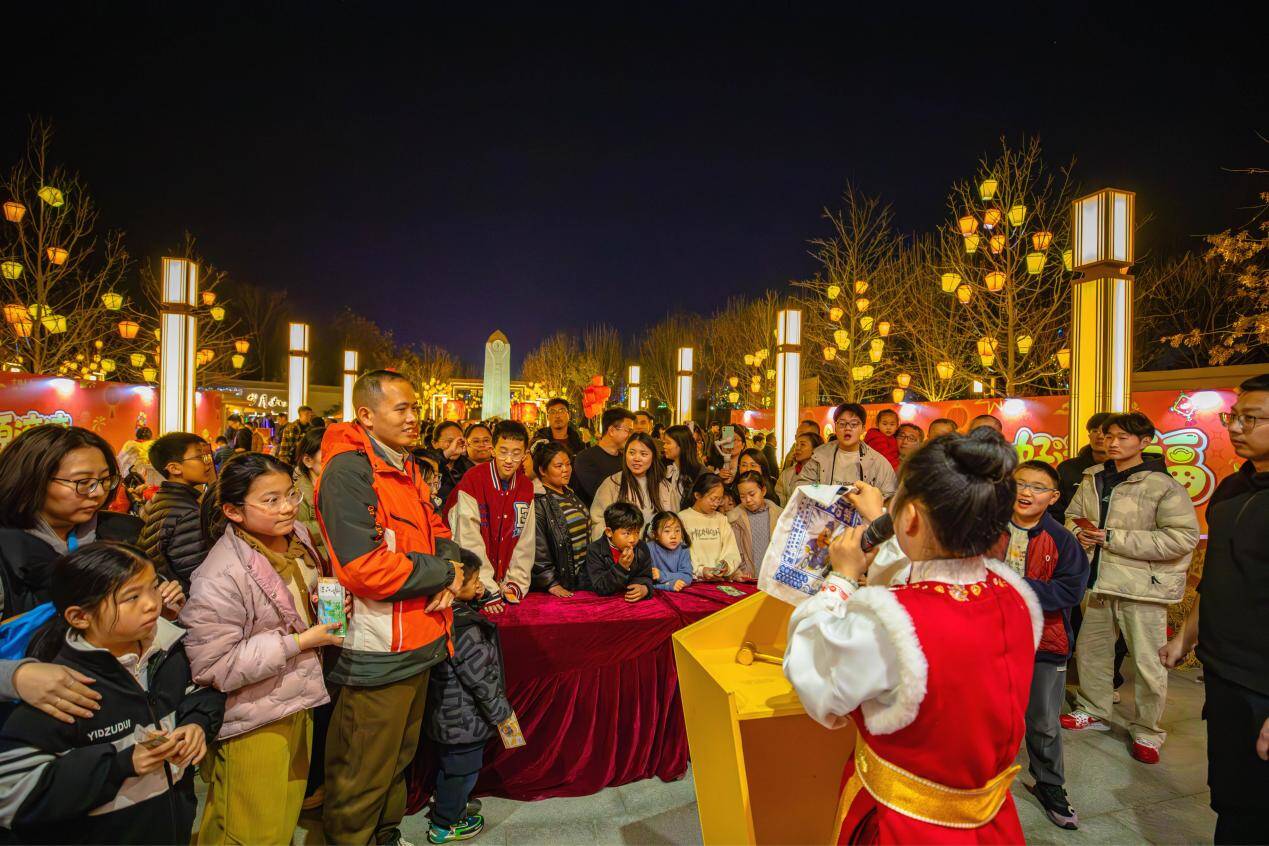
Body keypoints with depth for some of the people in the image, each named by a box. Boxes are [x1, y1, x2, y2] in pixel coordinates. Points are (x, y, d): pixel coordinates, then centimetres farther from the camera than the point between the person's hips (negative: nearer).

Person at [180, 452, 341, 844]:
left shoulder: (297, 536, -3)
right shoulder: (219, 577, -25)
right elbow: (214, 667, -24)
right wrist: (299, 642, -23)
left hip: (299, 705, 7)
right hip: (253, 725, -7)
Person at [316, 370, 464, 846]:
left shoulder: (406, 467, 10)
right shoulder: (347, 470, -19)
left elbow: (435, 531, 15)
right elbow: (365, 568, -27)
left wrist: (445, 578, -6)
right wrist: (444, 574, -15)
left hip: (419, 644, 9)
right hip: (377, 654, -9)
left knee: (400, 756, 26)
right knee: (363, 777, 11)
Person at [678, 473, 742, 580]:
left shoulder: (721, 519, 18)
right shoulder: (683, 518, 2)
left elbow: (732, 553, 11)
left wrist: (727, 566, -9)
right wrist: (699, 570, -16)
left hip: (720, 580, 4)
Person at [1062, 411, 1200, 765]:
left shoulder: (1163, 485, -12)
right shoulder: (1093, 479, 5)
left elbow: (1183, 537, -19)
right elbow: (1072, 515, 16)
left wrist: (1114, 538, -20)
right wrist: (1078, 533, -7)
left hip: (1142, 588, -6)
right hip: (1100, 582, 6)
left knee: (1147, 663, 5)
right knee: (1090, 648, 18)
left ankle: (1147, 732, 27)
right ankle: (1093, 712, 37)